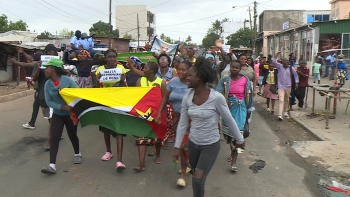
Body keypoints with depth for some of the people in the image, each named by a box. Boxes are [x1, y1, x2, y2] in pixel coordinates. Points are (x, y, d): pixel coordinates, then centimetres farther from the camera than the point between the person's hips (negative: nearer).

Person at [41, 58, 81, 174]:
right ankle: (52, 165, -11)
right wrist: (63, 107, -21)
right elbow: (48, 101, -8)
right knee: (54, 138, -9)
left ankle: (77, 154, 41)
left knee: (72, 135, 14)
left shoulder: (67, 80, -15)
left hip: (71, 113, -2)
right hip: (57, 114, 3)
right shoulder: (47, 84, -4)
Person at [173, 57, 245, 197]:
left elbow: (229, 120, -9)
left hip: (211, 145, -4)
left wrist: (239, 140, 2)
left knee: (198, 179, -9)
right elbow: (182, 123, 1)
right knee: (196, 178, 17)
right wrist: (177, 146, 2)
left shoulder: (216, 98, -22)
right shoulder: (187, 97, -8)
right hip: (193, 143, 5)